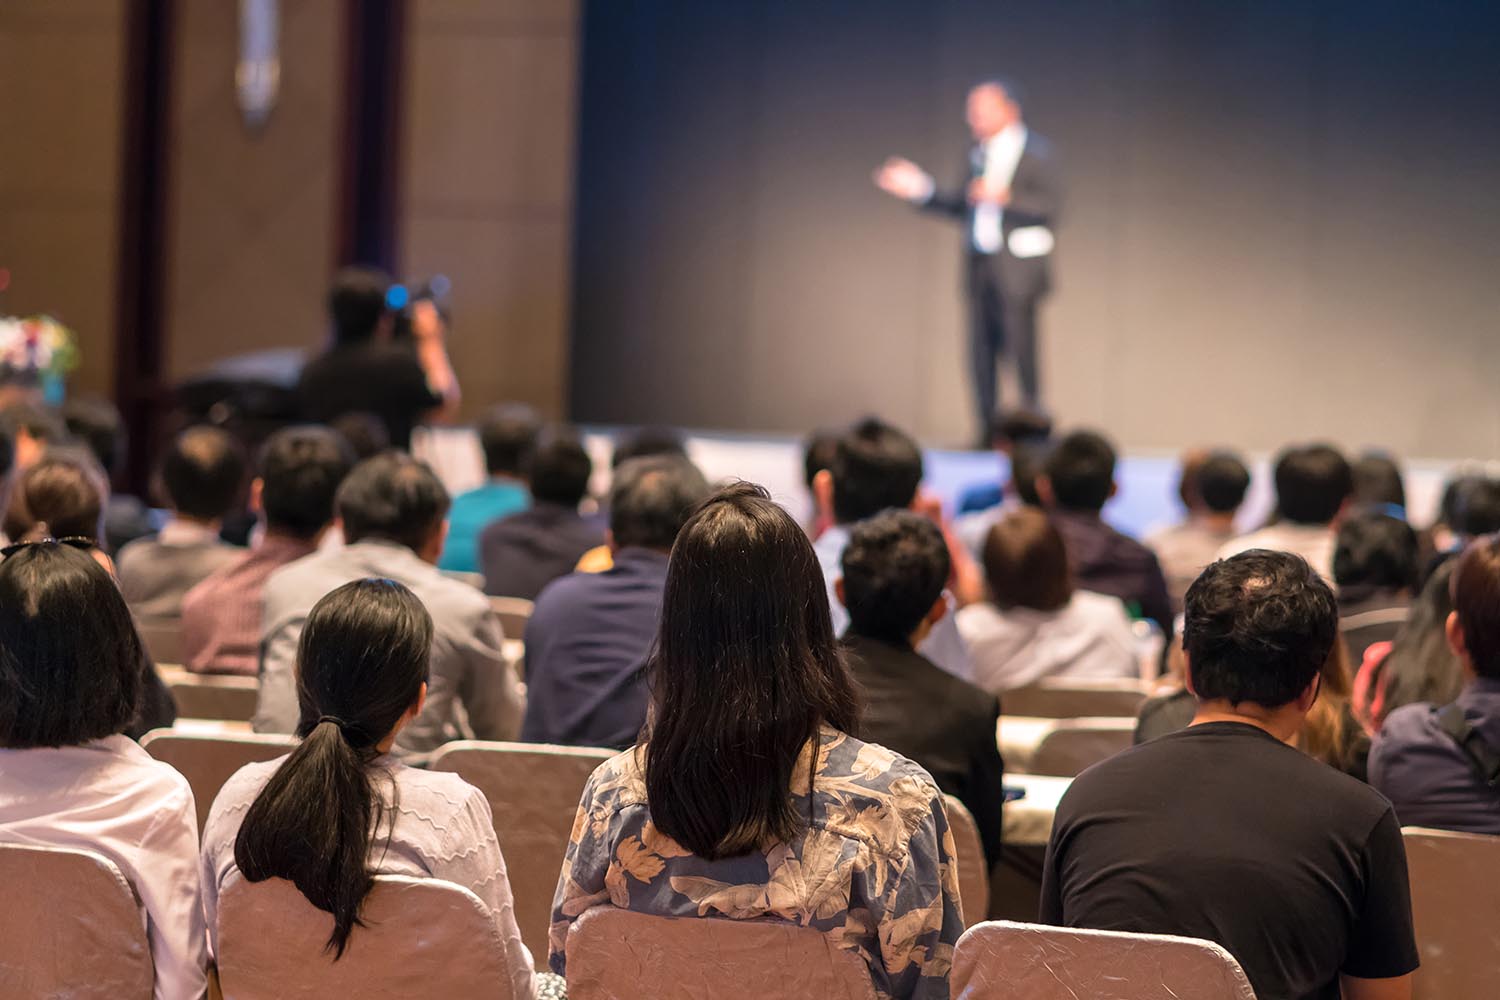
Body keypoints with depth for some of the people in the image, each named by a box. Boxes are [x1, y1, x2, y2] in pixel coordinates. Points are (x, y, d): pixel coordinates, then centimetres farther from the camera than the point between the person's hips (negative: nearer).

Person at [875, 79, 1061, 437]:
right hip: (981, 266, 7)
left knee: (1021, 350, -8)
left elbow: (1049, 207, -12)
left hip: (1017, 267, -6)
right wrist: (922, 190, 11)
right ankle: (989, 432, 10)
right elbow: (962, 205, 20)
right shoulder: (980, 152, 15)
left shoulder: (1036, 151, -5)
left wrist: (1006, 197, -24)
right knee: (981, 353, 5)